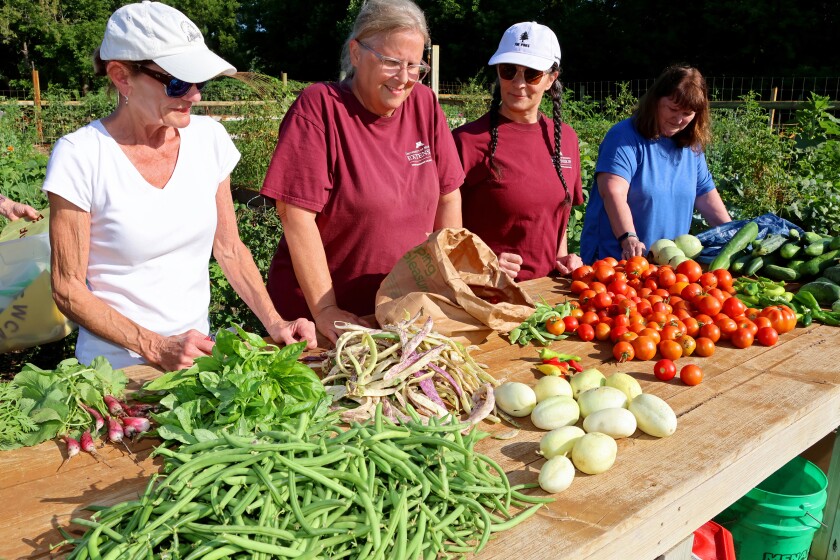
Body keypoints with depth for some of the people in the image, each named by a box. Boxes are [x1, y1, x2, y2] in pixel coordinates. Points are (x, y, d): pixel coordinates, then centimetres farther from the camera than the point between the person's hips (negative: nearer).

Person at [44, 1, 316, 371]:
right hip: (117, 364, -2)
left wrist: (274, 323, -5)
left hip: (197, 350, 3)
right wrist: (156, 347, -19)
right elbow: (68, 288, -10)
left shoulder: (209, 139, -3)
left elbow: (229, 249, 6)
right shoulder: (80, 157, -14)